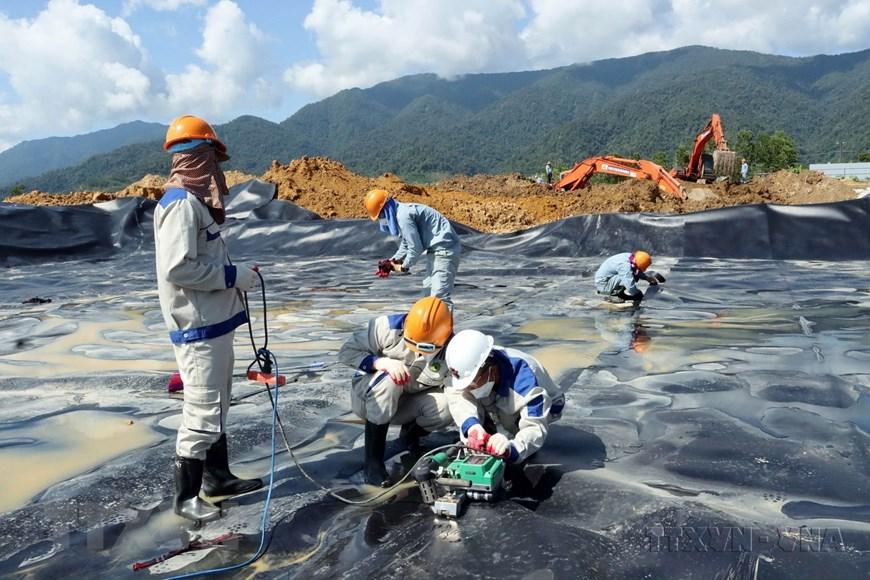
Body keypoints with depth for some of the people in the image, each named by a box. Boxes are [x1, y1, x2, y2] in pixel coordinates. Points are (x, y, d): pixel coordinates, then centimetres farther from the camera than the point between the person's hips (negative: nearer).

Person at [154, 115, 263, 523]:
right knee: (201, 412, -2)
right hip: (198, 326, -10)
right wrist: (232, 276, -17)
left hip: (213, 322, 10)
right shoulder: (181, 203, -18)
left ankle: (217, 477, 33)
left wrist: (235, 272, 9)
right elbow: (177, 268, -26)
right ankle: (186, 496, 11)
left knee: (216, 407, 19)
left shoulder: (194, 200, 14)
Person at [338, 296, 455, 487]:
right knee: (388, 381, -38)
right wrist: (380, 362, -35)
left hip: (407, 403, 3)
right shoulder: (389, 328, -26)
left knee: (446, 408, -27)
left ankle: (410, 433, 9)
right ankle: (373, 461, -24)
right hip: (368, 396, -2)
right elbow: (346, 351, -19)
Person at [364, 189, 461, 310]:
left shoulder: (403, 216, -21)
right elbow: (406, 245, 22)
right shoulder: (401, 213, 12)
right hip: (435, 250, 11)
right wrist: (393, 261, 10)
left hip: (444, 251, -11)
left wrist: (403, 267, -4)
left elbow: (416, 248, -19)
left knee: (440, 296, -17)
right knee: (430, 289, 21)